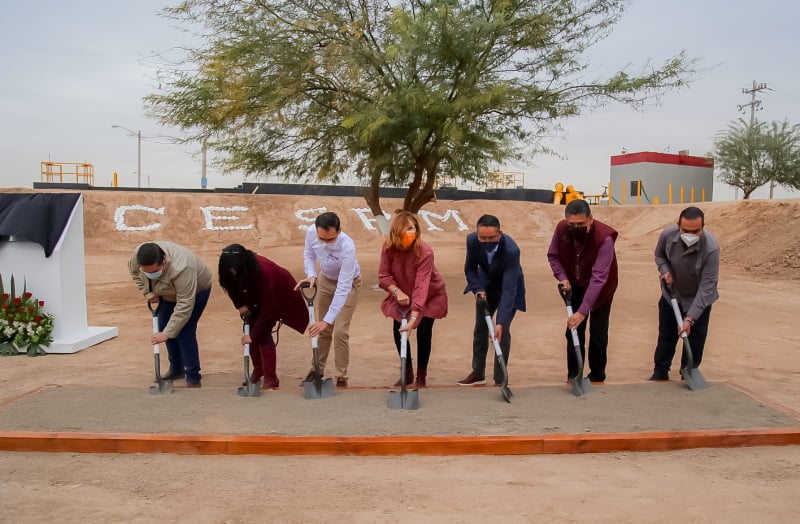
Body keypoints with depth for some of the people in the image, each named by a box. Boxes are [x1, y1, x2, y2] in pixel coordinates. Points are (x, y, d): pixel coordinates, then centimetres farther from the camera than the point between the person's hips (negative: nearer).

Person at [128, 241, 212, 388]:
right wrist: (147, 292, -8)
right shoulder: (138, 254, -26)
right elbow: (133, 270, -1)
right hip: (170, 291, 7)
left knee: (184, 332, -14)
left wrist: (166, 334, -36)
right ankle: (176, 368, 22)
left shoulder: (181, 269, -44)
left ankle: (193, 378, -4)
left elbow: (184, 307, -39)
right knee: (164, 326, 6)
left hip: (196, 289, -7)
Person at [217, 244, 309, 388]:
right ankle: (258, 369, 21)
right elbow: (232, 286, 1)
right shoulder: (231, 272, -24)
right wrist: (240, 305, -15)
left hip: (280, 296, -6)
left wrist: (253, 335, -33)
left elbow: (268, 309, -36)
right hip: (256, 296, 6)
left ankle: (271, 378, -7)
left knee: (263, 333, -15)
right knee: (252, 330, 0)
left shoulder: (263, 271, -41)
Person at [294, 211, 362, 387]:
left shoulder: (348, 247, -41)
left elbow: (343, 287, -39)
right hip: (325, 279, 4)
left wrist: (327, 320, -40)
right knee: (322, 330, 9)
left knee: (340, 331, -10)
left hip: (348, 283, -4)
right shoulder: (311, 233, -27)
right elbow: (309, 255, -4)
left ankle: (342, 378, 6)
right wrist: (311, 275, -25)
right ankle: (316, 370, 26)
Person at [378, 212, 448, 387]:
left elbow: (421, 287, -41)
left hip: (430, 295, -3)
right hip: (402, 295, 4)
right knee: (397, 330, -3)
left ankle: (421, 376, 10)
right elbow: (384, 276, -16)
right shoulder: (388, 248, -23)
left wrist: (414, 317, -47)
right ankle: (407, 373, 17)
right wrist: (397, 291, -34)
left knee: (423, 331, -11)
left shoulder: (425, 252, -35)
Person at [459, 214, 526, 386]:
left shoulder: (511, 250, -39)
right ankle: (478, 373, 23)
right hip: (486, 285, 4)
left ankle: (500, 379, 2)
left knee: (503, 330, -12)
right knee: (480, 327, 8)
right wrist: (479, 289, -26)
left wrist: (501, 322, -44)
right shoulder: (472, 240, -27)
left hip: (508, 287, -4)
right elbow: (470, 268, -9)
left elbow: (508, 288, -40)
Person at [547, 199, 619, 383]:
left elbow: (598, 278, -38)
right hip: (576, 286, 4)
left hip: (601, 288, -4)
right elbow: (553, 255, -3)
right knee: (573, 330, 4)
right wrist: (562, 277, -21)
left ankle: (597, 375, 15)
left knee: (598, 332, -1)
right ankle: (573, 374, 15)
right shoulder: (561, 229, -22)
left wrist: (582, 311, -41)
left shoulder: (604, 238, -36)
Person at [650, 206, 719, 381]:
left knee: (694, 342, 4)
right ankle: (660, 373, 27)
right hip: (671, 294, 3)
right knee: (666, 336, 12)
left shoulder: (711, 248, -35)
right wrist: (665, 270, -21)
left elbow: (707, 287, -31)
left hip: (698, 299, -3)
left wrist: (690, 318, -34)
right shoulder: (668, 235, -26)